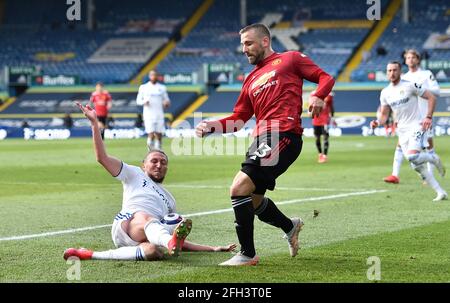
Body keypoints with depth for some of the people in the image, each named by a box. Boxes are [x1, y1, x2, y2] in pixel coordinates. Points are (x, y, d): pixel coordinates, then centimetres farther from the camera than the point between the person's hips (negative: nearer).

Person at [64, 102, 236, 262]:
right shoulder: (135, 175, 30)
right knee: (145, 217, -41)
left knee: (153, 251, -39)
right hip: (126, 223, -3)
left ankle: (91, 255, -39)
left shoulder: (169, 200, 41)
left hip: (150, 236, 3)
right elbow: (102, 158, 17)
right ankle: (171, 242, -75)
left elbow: (181, 242, 38)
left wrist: (213, 249, 28)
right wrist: (94, 123, 9)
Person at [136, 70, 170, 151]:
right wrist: (144, 102, -13)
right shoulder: (143, 87, 7)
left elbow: (167, 100, 16)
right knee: (151, 134, -13)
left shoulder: (162, 88, 12)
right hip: (149, 116, -2)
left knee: (159, 136, -2)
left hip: (159, 116, 2)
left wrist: (167, 103, -8)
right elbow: (138, 100, 9)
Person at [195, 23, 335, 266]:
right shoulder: (252, 79, 28)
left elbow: (325, 78, 6)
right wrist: (211, 127, 8)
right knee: (253, 200, 14)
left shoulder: (290, 59, 9)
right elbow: (238, 119, 24)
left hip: (284, 135, -8)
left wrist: (317, 96, -15)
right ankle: (290, 227, 42)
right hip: (262, 139, 8)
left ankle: (247, 254, -10)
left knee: (239, 188, -18)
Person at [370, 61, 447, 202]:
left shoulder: (410, 85, -9)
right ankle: (441, 193, 9)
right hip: (402, 131, 6)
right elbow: (384, 114, 13)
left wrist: (429, 117, -15)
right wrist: (377, 122, -9)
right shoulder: (385, 93, 7)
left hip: (417, 127, -6)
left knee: (413, 157, -27)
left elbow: (431, 97, -6)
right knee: (417, 167, 0)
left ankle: (434, 159, 5)